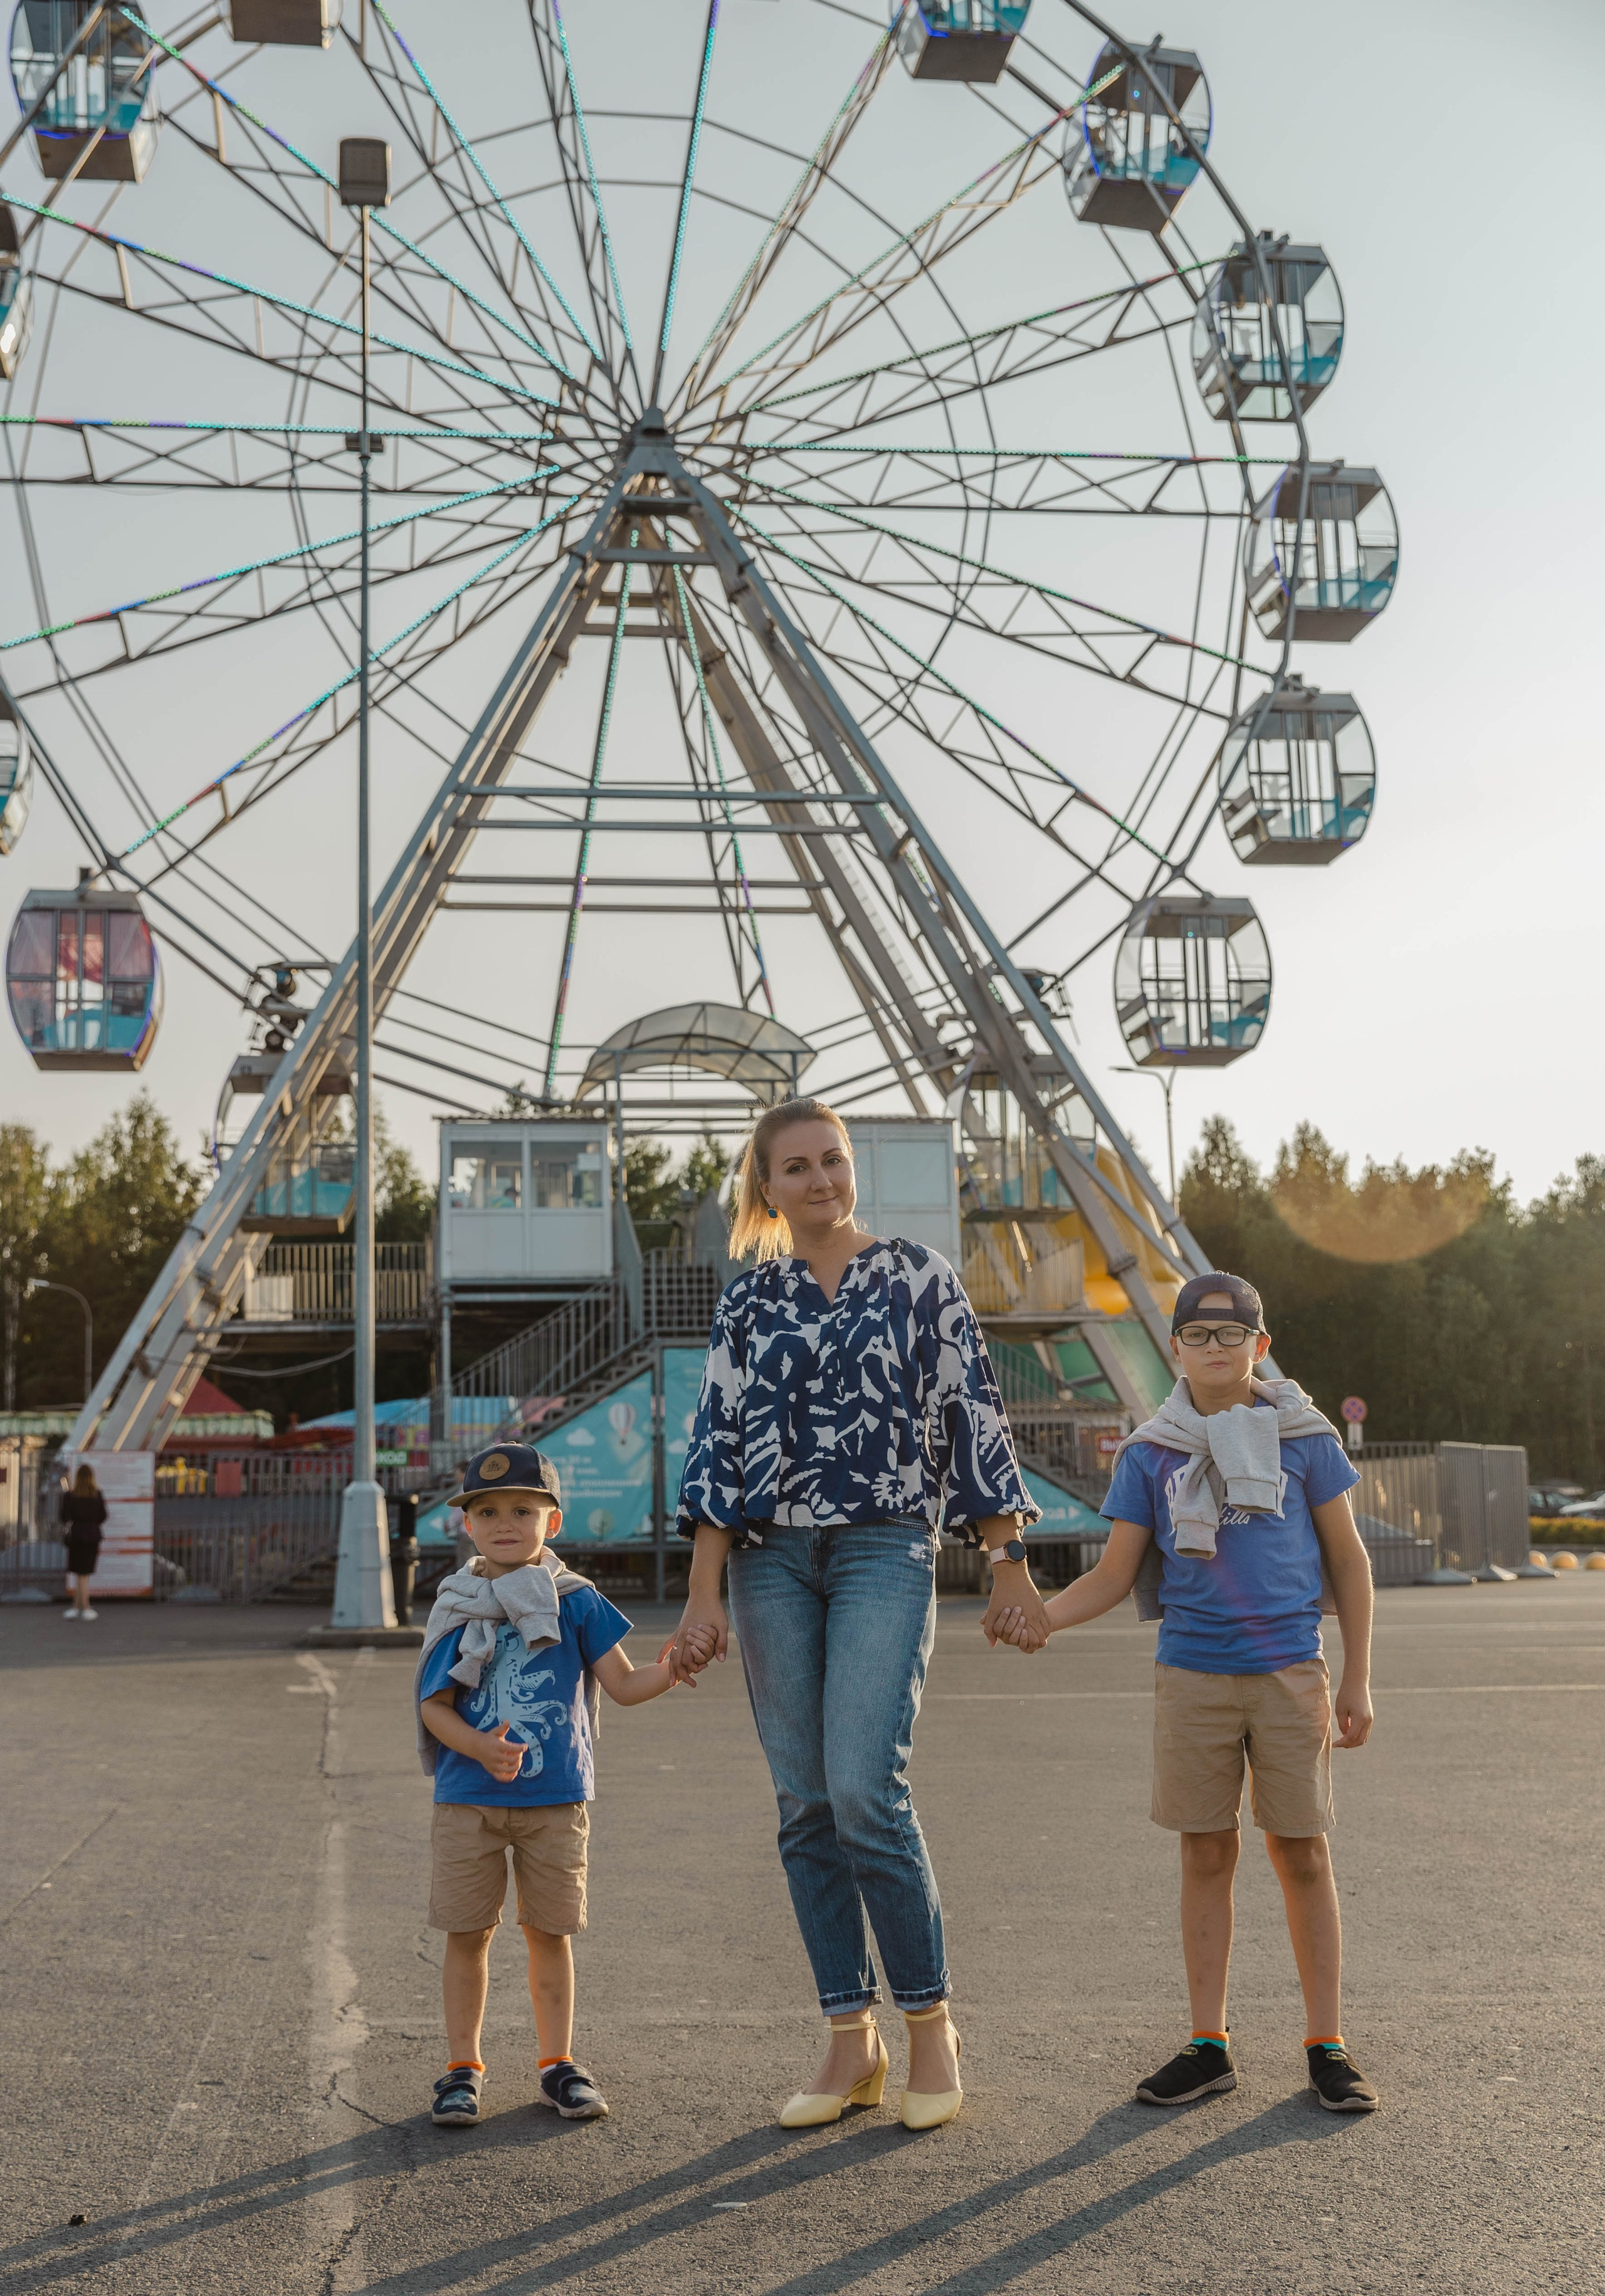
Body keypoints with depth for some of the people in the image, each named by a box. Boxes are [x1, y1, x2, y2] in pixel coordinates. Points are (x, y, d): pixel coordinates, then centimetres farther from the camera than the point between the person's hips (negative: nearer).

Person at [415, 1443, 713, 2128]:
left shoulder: (573, 1602, 0)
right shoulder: (457, 1607, 0)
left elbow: (625, 1686, -2)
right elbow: (434, 1705, -3)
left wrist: (674, 1670, -22)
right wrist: (480, 1748, -21)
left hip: (554, 1797, 0)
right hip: (468, 1799, 0)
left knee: (549, 1930, 8)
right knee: (467, 1932, 4)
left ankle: (559, 2064, 20)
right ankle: (462, 2067, 17)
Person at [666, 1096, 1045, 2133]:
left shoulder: (920, 1277, 4)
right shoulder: (750, 1300, 10)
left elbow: (973, 1418, 4)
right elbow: (719, 1444, 7)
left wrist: (1009, 1561, 1)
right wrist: (705, 1593, 0)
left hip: (885, 1549, -3)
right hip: (772, 1559, 3)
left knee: (866, 1790, -14)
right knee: (807, 1805, 4)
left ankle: (932, 2024, 2)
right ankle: (852, 2040, 14)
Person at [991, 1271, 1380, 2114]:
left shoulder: (1303, 1437, 0)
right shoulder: (1150, 1452, 2)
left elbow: (1348, 1557, 6)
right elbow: (1114, 1574, 3)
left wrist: (1358, 1681, 3)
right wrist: (1041, 1617, -16)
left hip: (1288, 1673, -1)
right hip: (1193, 1675, 1)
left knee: (1302, 1856, 2)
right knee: (1206, 1857, 7)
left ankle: (1327, 2047, 12)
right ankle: (1208, 2046, 16)